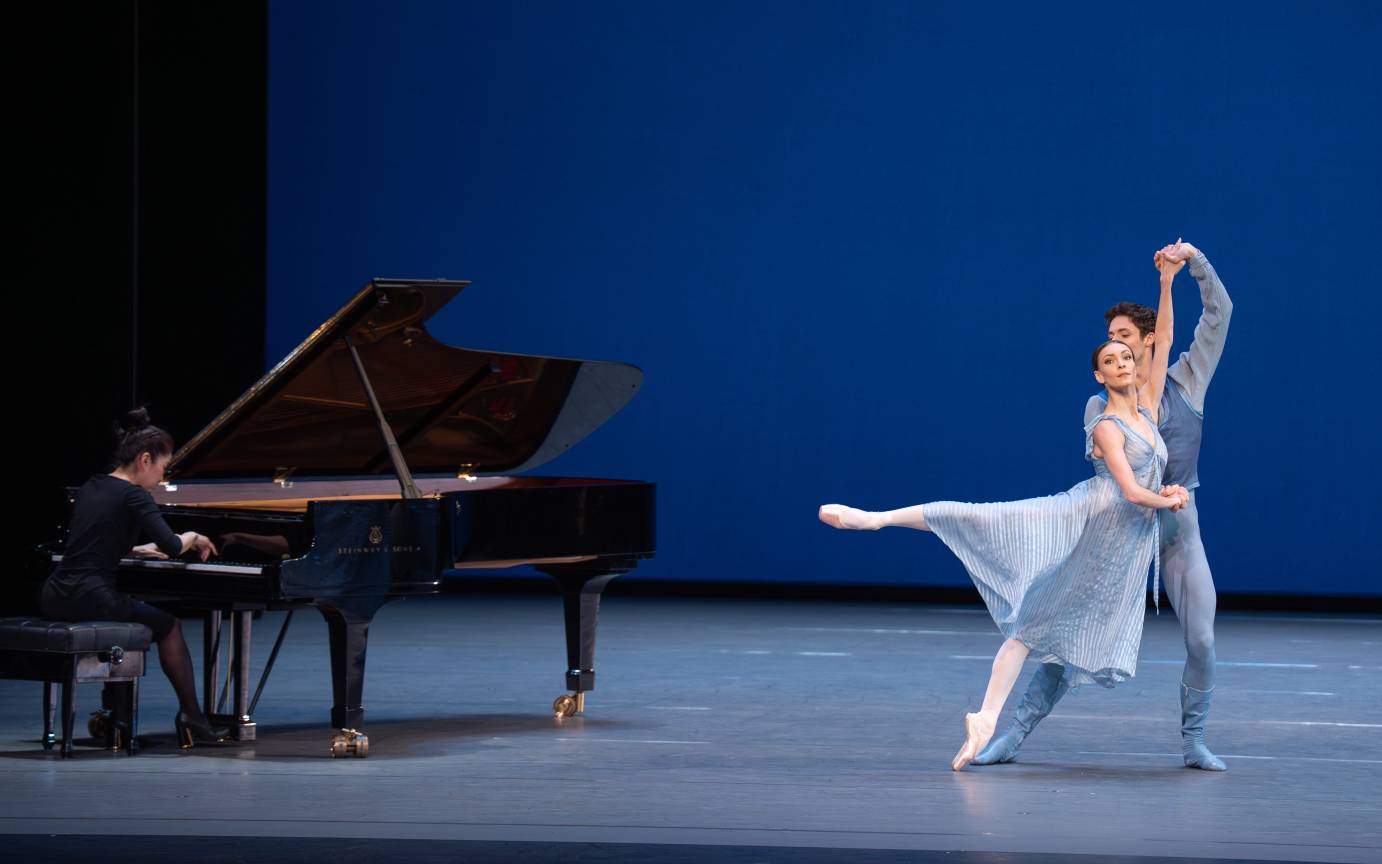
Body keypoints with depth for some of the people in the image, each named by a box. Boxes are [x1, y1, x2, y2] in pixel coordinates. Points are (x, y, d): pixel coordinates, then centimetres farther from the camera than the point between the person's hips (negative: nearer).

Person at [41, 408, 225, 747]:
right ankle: (192, 718, 20)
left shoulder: (90, 487, 15)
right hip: (91, 599, -8)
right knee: (168, 624, 17)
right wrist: (191, 538, 4)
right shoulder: (134, 496, -8)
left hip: (55, 599, 8)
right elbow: (170, 544, -18)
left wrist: (137, 549, 34)